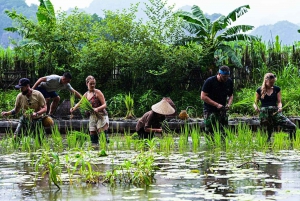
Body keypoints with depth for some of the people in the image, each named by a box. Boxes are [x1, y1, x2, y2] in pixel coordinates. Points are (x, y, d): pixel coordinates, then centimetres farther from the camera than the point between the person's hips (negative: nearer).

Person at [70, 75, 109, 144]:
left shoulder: (97, 92, -9)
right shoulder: (86, 94, 9)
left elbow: (104, 105, -12)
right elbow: (80, 103, 23)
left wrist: (97, 109, -31)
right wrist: (74, 107, 2)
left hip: (101, 115, -6)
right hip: (92, 116, 6)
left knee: (101, 132, -19)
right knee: (92, 134, 3)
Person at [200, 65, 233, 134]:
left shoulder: (229, 82, 4)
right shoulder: (210, 81, -12)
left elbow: (230, 95, 17)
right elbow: (203, 96, -13)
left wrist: (229, 104, -5)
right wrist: (216, 105, -20)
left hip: (222, 111, 5)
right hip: (210, 111, -5)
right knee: (210, 132, -9)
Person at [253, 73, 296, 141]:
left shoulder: (277, 89, 14)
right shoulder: (260, 90, 9)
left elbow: (279, 102, 10)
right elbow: (255, 103, 15)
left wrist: (280, 107, -13)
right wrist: (256, 107, -10)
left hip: (275, 112, 2)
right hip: (264, 112, -2)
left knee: (292, 126, -15)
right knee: (269, 133, -7)